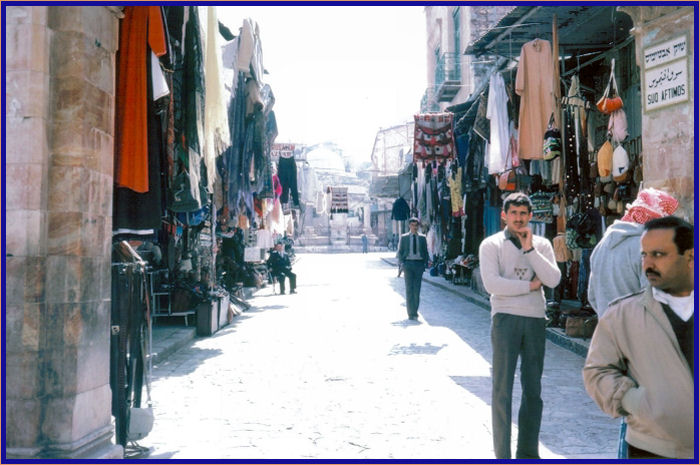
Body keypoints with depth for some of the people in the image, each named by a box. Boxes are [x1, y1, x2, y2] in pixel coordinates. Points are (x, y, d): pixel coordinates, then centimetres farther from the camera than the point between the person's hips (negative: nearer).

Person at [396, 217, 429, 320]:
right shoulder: (404, 237, 7)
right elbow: (400, 252, 7)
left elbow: (425, 252, 12)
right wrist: (401, 264, -6)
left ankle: (415, 312, 13)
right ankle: (410, 313, 0)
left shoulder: (422, 238, 9)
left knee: (417, 289, 0)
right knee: (409, 289, -3)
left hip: (419, 263, 1)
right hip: (408, 263, -1)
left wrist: (425, 264, 1)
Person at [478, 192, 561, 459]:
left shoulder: (541, 244, 10)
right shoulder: (491, 244, 1)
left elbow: (553, 280, -5)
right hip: (505, 318, -4)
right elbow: (491, 284, -13)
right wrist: (530, 285, -7)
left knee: (533, 390, 10)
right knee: (502, 389, -2)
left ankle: (528, 452, 22)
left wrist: (529, 249, -9)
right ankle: (502, 455, 6)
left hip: (535, 320, 4)